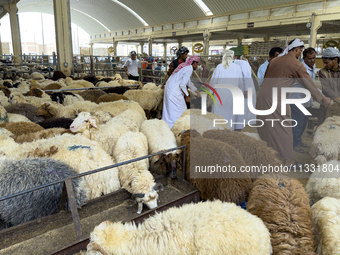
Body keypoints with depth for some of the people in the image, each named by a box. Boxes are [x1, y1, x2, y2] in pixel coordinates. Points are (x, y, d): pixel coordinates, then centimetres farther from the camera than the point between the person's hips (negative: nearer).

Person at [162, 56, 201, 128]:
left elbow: (189, 82, 29)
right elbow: (182, 84, -17)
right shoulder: (189, 69, -12)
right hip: (174, 91, -10)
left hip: (169, 89, 10)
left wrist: (197, 91, 37)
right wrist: (187, 96, -7)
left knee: (168, 110, 14)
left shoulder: (185, 67, 19)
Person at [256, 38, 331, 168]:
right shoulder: (297, 65, -4)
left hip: (262, 95, 7)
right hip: (275, 99, -7)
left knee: (266, 127, 17)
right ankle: (287, 160, 13)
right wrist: (323, 99, 12)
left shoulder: (274, 61, 13)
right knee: (283, 128, 4)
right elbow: (309, 84, 1)